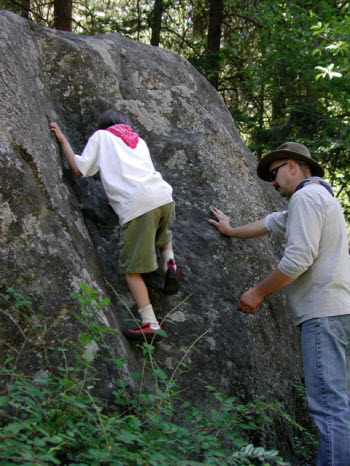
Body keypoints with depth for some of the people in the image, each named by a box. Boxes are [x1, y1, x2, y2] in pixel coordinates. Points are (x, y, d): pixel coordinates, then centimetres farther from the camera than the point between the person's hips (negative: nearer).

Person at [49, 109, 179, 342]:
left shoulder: (101, 136, 16)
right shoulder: (139, 141, 30)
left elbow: (80, 168, 12)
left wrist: (63, 140, 23)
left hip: (137, 206, -5)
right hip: (164, 197, 6)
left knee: (131, 269, 1)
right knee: (163, 235, 39)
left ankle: (150, 325, -8)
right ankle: (170, 263, 11)